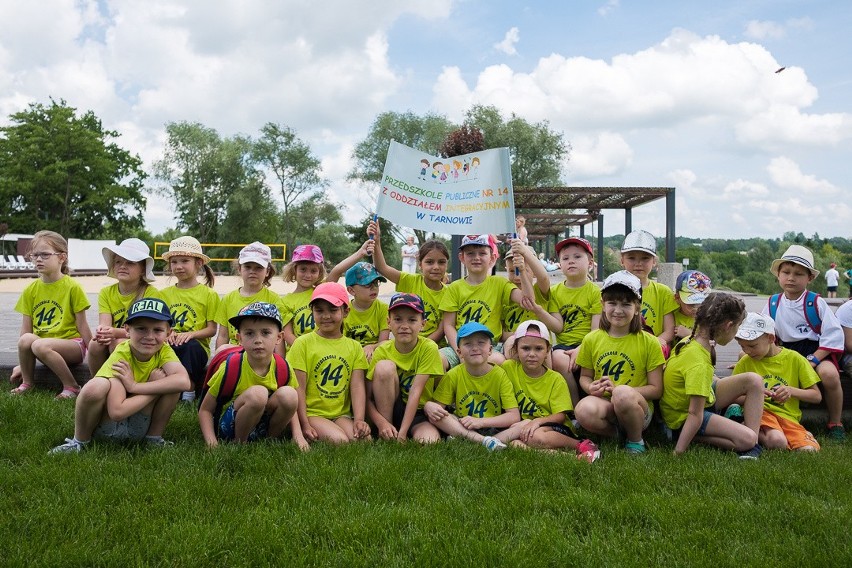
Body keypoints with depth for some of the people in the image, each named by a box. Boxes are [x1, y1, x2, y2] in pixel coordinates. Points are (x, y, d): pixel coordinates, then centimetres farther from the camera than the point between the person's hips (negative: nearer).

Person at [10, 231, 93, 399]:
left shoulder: (72, 287, -5)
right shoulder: (30, 291, 7)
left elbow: (82, 326, -4)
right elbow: (26, 330, 8)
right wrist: (22, 363, 7)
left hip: (72, 344, -4)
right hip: (45, 349, 4)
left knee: (40, 345, -33)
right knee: (26, 340, -28)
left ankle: (71, 386, -16)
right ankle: (27, 383, -3)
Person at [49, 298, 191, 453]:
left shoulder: (163, 350, -12)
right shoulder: (121, 355, -22)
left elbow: (184, 381, -34)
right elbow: (117, 411, -31)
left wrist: (135, 386, -32)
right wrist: (156, 389, -24)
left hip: (138, 427, 3)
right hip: (107, 424, -3)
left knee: (161, 376, -22)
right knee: (97, 386, -34)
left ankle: (154, 437, -4)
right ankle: (79, 441, -6)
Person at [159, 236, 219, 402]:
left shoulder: (209, 294, 6)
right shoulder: (164, 294, 16)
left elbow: (212, 329, 1)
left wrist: (191, 334, -17)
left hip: (196, 346, -2)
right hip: (169, 345, 2)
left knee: (190, 346, -38)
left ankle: (190, 389, -18)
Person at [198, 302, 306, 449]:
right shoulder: (230, 368, -16)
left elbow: (290, 406, 8)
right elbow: (205, 410, -9)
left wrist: (298, 435, -10)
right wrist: (211, 442, -24)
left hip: (263, 425, 3)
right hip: (230, 427, -3)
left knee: (288, 394, -24)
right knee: (258, 393, -32)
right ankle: (239, 443, -10)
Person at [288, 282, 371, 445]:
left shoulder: (354, 347, 10)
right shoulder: (303, 343, -1)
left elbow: (358, 386, 1)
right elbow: (298, 388, -5)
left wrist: (359, 420, -14)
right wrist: (305, 425, -13)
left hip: (341, 414, 4)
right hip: (312, 412, -4)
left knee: (365, 439, -22)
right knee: (340, 441, -29)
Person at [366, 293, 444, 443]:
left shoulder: (428, 348, -14)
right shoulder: (382, 351, -9)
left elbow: (416, 391, -21)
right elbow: (367, 398, -12)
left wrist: (402, 433, -25)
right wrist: (382, 423, -30)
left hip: (418, 413, -2)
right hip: (388, 410, 3)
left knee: (429, 440, -35)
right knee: (385, 367, -24)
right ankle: (385, 436, -15)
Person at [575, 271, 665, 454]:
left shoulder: (649, 343, -1)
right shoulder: (591, 340, 6)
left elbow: (656, 389, -4)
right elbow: (584, 376, 16)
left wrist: (618, 390, -17)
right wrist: (591, 388, -9)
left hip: (637, 407, -1)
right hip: (604, 404, 2)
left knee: (623, 394, -38)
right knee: (584, 409, -35)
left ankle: (636, 441, -6)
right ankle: (617, 435, -1)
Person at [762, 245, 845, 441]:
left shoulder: (816, 302, -7)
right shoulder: (773, 304, 3)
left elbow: (833, 335, -11)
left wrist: (812, 360, -18)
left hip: (817, 351, -3)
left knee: (829, 374, -36)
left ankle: (835, 423, -7)